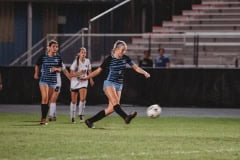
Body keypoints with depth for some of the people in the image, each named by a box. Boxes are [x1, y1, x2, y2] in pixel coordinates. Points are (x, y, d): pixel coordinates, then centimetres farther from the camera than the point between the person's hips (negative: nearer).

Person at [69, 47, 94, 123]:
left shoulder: (87, 61, -4)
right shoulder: (75, 62, -14)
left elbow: (89, 70, 14)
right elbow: (71, 74, -16)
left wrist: (91, 79, 12)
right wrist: (79, 73, -29)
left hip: (84, 82, 2)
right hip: (75, 82, -2)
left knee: (83, 98, -19)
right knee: (74, 101, 6)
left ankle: (81, 114, -5)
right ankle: (72, 117, 19)